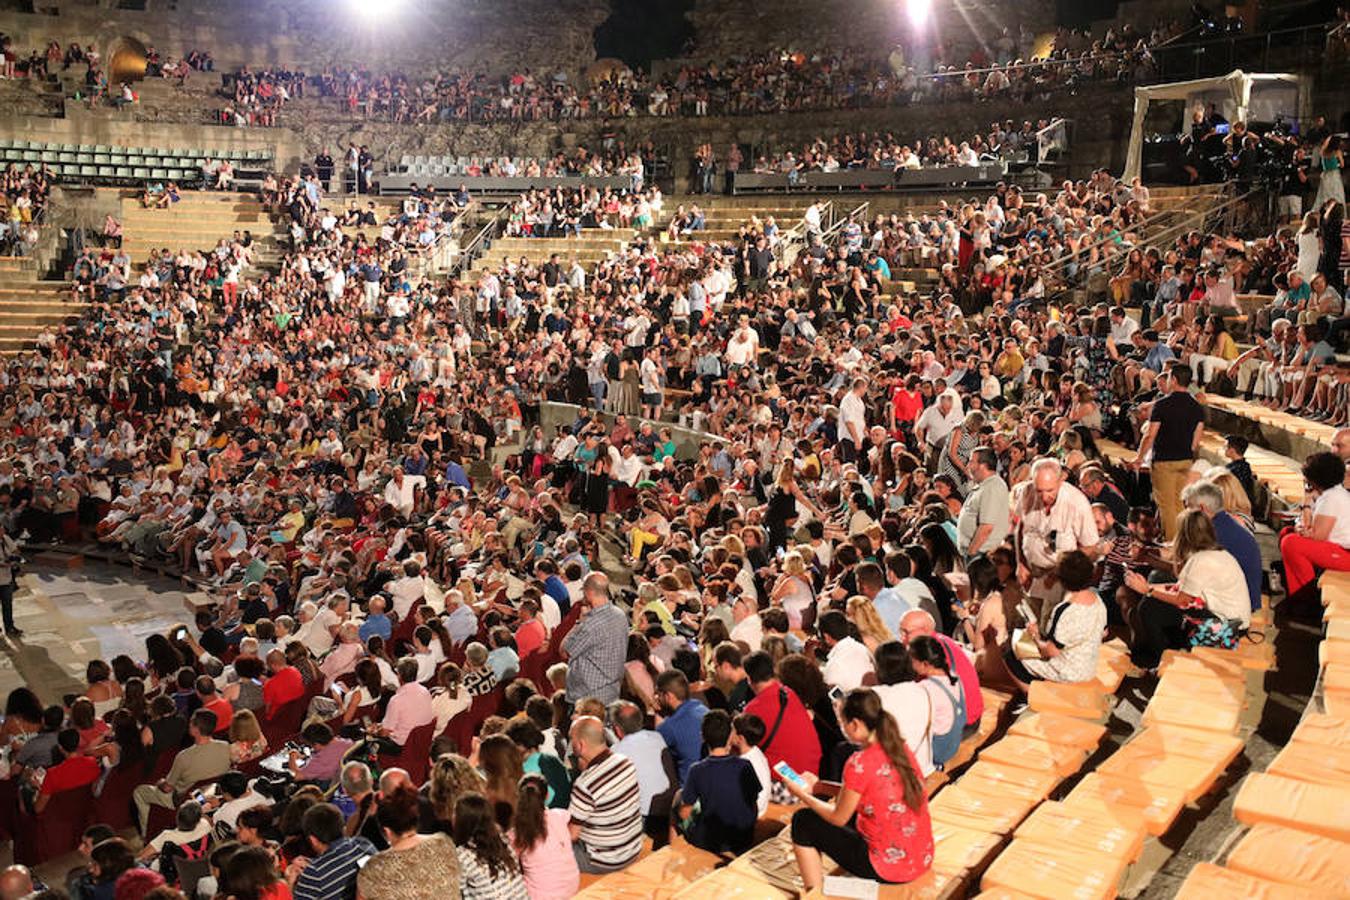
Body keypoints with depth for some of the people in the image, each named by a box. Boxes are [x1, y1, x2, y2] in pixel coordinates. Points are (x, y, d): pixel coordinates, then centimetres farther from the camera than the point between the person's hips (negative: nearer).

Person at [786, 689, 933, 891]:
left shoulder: (859, 763, -21)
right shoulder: (901, 748, 1)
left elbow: (838, 818, -6)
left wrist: (802, 795, 8)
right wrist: (815, 786, 17)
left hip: (889, 869, -7)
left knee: (803, 821, 6)